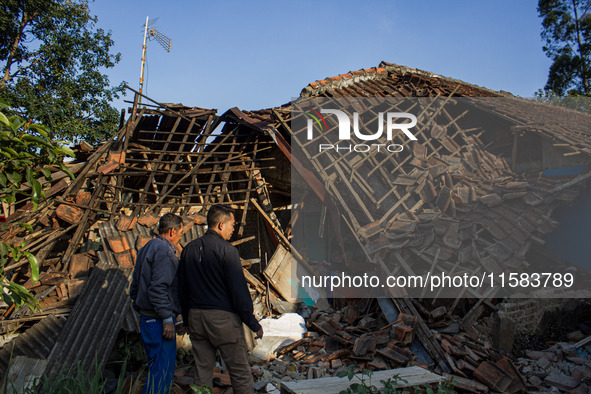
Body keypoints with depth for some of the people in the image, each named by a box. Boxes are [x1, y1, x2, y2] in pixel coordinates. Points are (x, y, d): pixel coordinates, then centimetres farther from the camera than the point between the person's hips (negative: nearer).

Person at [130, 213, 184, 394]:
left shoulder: (147, 248, 16)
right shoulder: (164, 251, -15)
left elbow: (135, 286, 20)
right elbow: (158, 288, -23)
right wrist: (167, 319, -20)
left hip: (146, 316, 10)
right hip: (158, 318, -10)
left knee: (156, 364, 19)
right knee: (163, 367, -3)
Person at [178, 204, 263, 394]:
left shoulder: (188, 249, 8)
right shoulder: (226, 250, -12)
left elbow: (182, 289, 13)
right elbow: (238, 289, -14)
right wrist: (253, 323, -7)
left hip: (195, 317, 7)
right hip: (223, 317, -6)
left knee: (202, 373, 14)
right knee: (240, 372, 3)